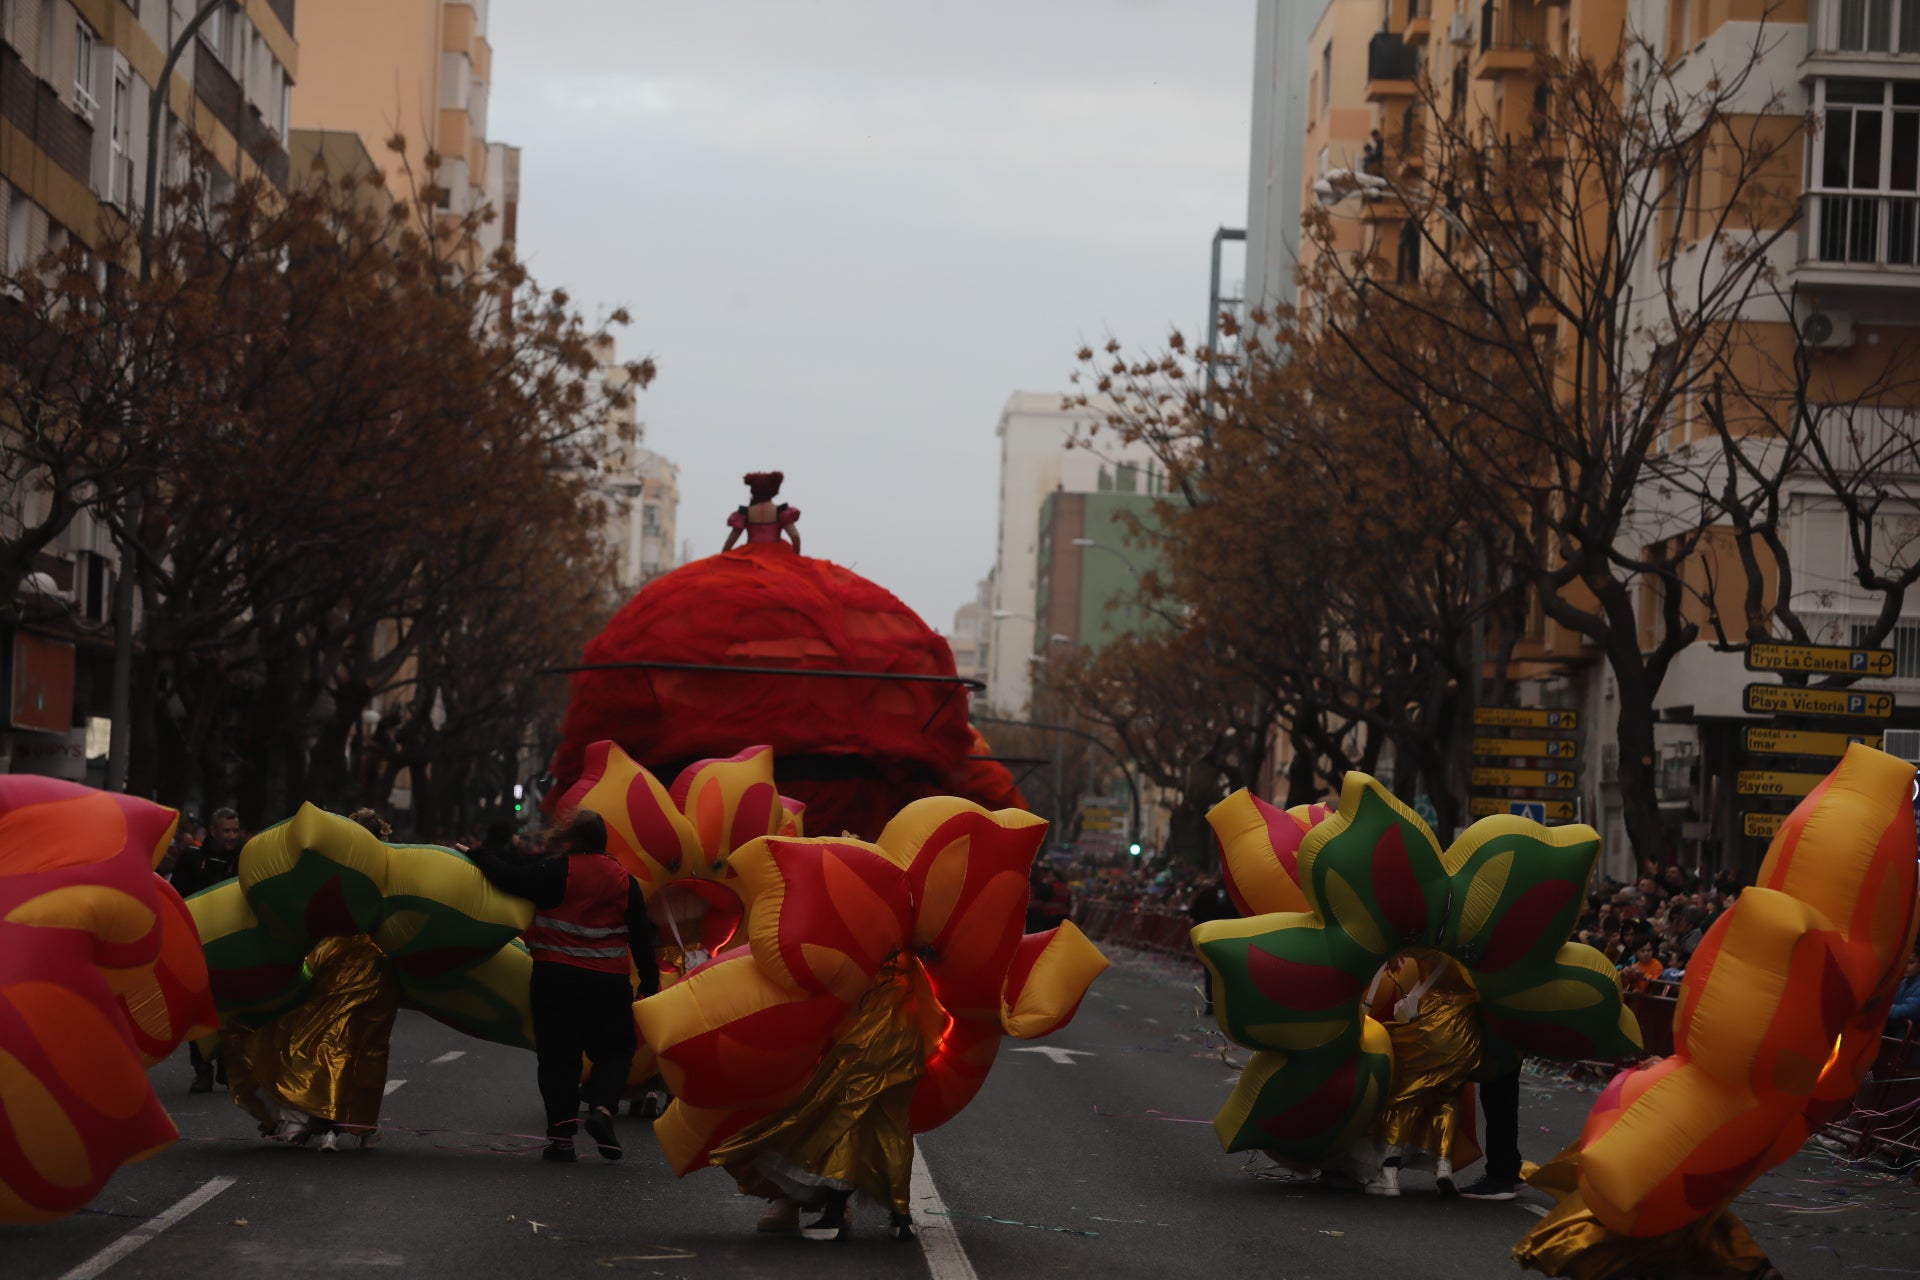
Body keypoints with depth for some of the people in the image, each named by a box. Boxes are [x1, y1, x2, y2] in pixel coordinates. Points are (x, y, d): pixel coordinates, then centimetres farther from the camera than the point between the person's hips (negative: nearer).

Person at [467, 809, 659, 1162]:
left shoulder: (558, 871, -9)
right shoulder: (624, 880, 5)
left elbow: (510, 879, -12)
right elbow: (641, 937, 8)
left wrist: (480, 854, 5)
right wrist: (650, 984, 14)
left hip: (555, 977, -2)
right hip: (608, 983, 2)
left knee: (558, 1055, 4)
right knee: (614, 1050, 13)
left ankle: (561, 1133, 0)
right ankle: (602, 1109, -12)